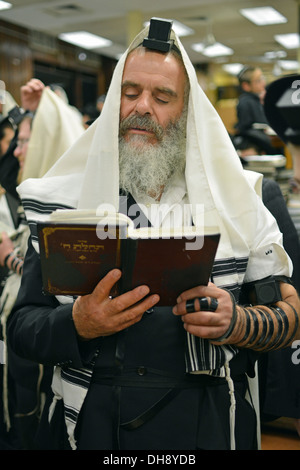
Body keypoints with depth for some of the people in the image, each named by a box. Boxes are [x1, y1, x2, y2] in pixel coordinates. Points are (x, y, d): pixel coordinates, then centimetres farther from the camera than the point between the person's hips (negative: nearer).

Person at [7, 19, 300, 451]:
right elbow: (21, 327, -2)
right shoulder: (65, 200, -1)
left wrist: (239, 324, -18)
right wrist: (79, 323, -22)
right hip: (88, 422, 0)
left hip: (205, 427, 1)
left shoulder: (232, 200, 0)